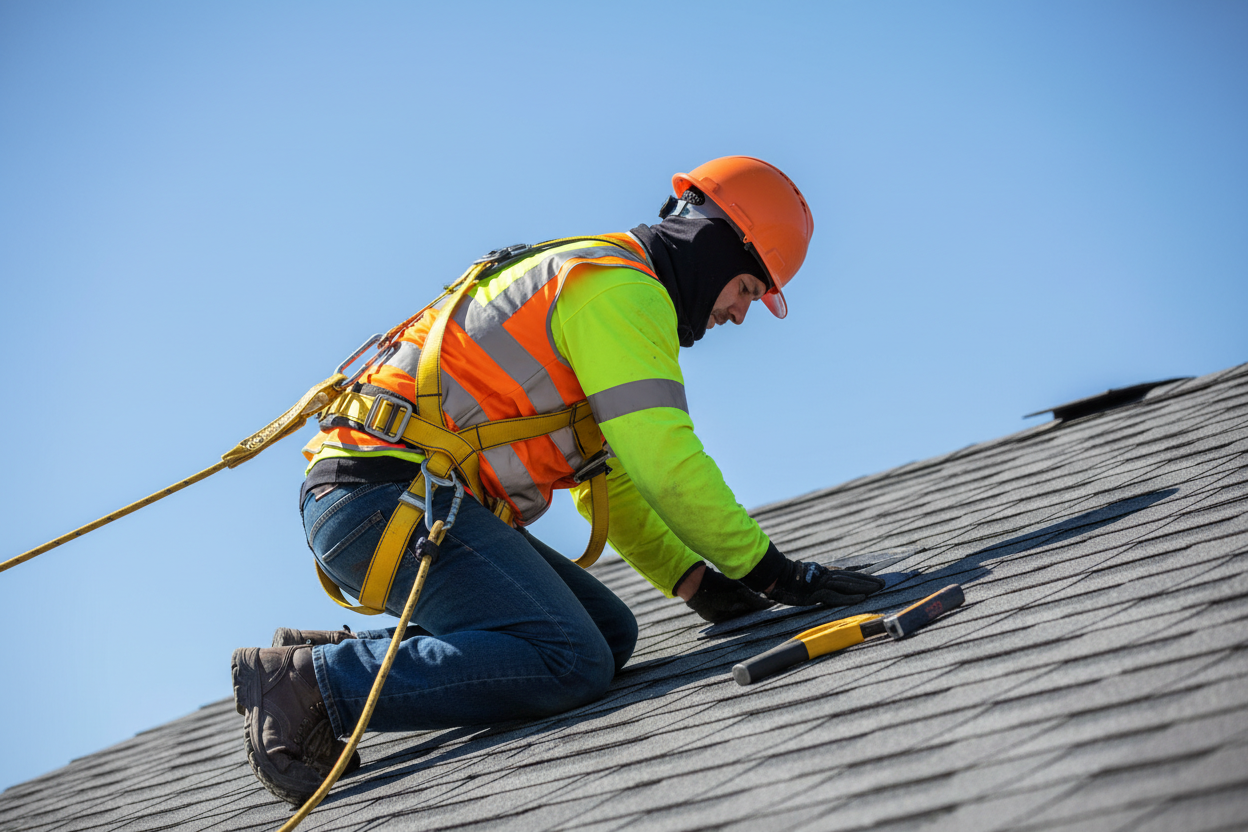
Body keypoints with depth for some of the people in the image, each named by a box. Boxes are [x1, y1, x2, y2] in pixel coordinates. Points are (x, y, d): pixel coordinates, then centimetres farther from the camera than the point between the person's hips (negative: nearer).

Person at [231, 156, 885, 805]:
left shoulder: (589, 279, 26)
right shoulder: (623, 288, -8)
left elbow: (609, 481, 26)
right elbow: (663, 459, -16)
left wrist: (694, 581, 14)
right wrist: (770, 571, -9)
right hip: (389, 491, -11)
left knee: (609, 634, 8)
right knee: (570, 664, -22)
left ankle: (339, 656, 5)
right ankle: (310, 682, -16)